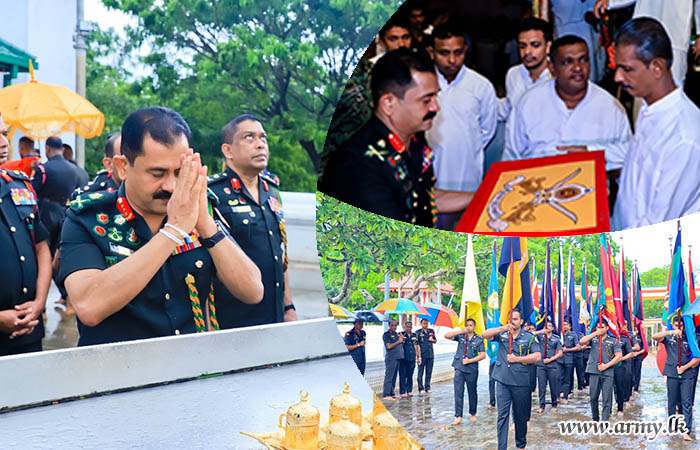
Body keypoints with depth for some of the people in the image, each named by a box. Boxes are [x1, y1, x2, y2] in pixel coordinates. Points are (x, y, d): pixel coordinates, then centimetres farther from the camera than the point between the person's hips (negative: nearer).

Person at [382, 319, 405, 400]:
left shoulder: (397, 334, 18)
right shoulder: (386, 335, -5)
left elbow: (401, 345, 24)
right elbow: (389, 346, -14)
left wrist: (402, 339, 6)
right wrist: (398, 341, -11)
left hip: (398, 357, 8)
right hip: (391, 358, -8)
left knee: (394, 377, 12)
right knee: (389, 377, -8)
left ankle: (392, 393, 18)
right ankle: (386, 395, -8)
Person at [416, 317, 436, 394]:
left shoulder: (431, 331, 12)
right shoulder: (418, 332, -2)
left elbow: (435, 340, 22)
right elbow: (416, 344, -5)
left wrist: (432, 339, -3)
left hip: (430, 355, 4)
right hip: (422, 355, -4)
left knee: (429, 372, 8)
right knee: (420, 372, -1)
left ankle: (427, 388, 15)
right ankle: (421, 389, 2)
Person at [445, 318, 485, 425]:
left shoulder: (479, 339, 1)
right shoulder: (460, 336, 5)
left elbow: (483, 355, -3)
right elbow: (447, 336, -7)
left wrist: (469, 360, -11)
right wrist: (461, 331, -16)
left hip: (472, 370, -1)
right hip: (459, 369, 1)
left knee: (472, 393, 10)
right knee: (458, 393, -3)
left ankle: (473, 414, 27)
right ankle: (458, 417, -2)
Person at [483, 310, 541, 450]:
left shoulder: (529, 337, 4)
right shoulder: (502, 335, 9)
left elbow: (537, 356, -4)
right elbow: (485, 335, -5)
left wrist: (517, 359, -10)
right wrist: (503, 328, -18)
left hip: (521, 382, -1)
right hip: (503, 381, 1)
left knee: (520, 416, 10)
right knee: (502, 415, -3)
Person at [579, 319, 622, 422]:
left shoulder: (613, 340, 8)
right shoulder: (593, 338, 13)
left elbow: (619, 356, 1)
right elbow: (582, 341, -6)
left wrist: (606, 365, -9)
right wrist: (595, 333, -9)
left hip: (607, 372, -2)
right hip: (594, 372, 2)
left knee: (607, 398, -5)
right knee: (593, 397, 7)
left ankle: (605, 421, -4)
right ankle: (595, 419, 22)